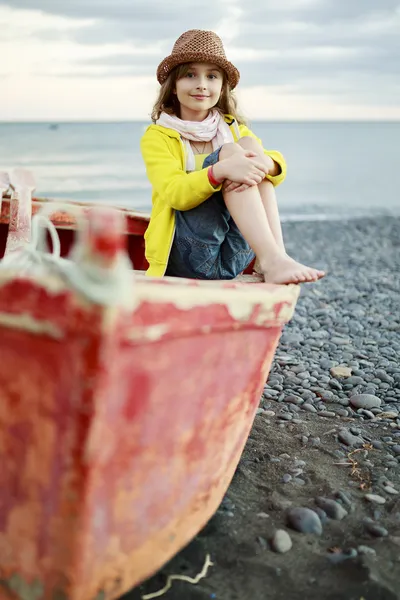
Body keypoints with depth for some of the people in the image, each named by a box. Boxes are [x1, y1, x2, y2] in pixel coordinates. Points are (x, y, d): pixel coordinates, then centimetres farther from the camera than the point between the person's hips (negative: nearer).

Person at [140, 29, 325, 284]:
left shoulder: (234, 128, 17)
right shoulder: (158, 136, 3)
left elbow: (278, 163, -2)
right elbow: (174, 193, -16)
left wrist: (264, 164, -27)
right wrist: (220, 170, -34)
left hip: (235, 256, 4)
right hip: (186, 254, -4)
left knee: (248, 144, -14)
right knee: (231, 150, -20)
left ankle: (271, 259, -29)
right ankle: (273, 259, -36)